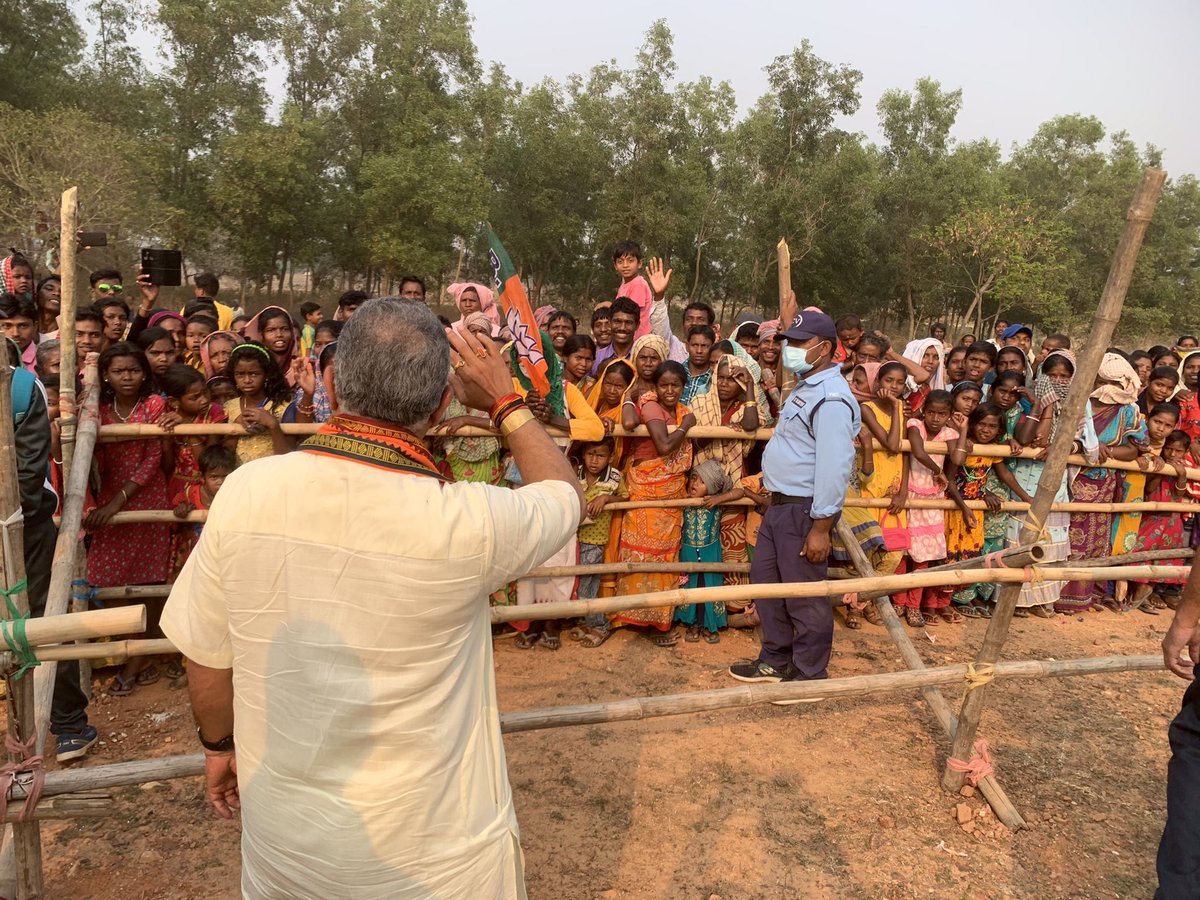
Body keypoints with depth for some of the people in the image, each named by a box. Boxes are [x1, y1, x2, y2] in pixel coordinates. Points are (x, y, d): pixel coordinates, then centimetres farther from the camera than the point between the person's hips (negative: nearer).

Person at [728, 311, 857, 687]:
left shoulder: (831, 398, -19)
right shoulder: (805, 388, 14)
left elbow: (834, 467, -25)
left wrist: (821, 527, -26)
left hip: (804, 510, -11)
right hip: (780, 504, 11)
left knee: (805, 597, 1)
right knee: (765, 579, 18)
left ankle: (809, 676, 17)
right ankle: (776, 660, 33)